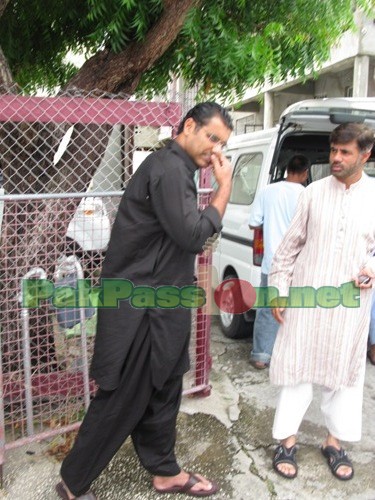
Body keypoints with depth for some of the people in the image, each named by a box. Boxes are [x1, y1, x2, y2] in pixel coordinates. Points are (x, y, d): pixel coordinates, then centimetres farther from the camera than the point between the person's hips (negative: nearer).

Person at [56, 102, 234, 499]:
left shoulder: (176, 168, 15)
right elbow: (193, 235, -21)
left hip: (159, 304, 10)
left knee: (161, 394, 19)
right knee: (122, 402, 4)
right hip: (139, 308, -10)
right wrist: (224, 186, -14)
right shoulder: (168, 168, -18)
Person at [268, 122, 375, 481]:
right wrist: (278, 289, -1)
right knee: (297, 366, 6)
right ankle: (287, 439, 21)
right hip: (305, 297, -1)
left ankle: (334, 440, 31)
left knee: (343, 371, 12)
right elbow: (290, 244, 3)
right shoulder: (314, 192, 0)